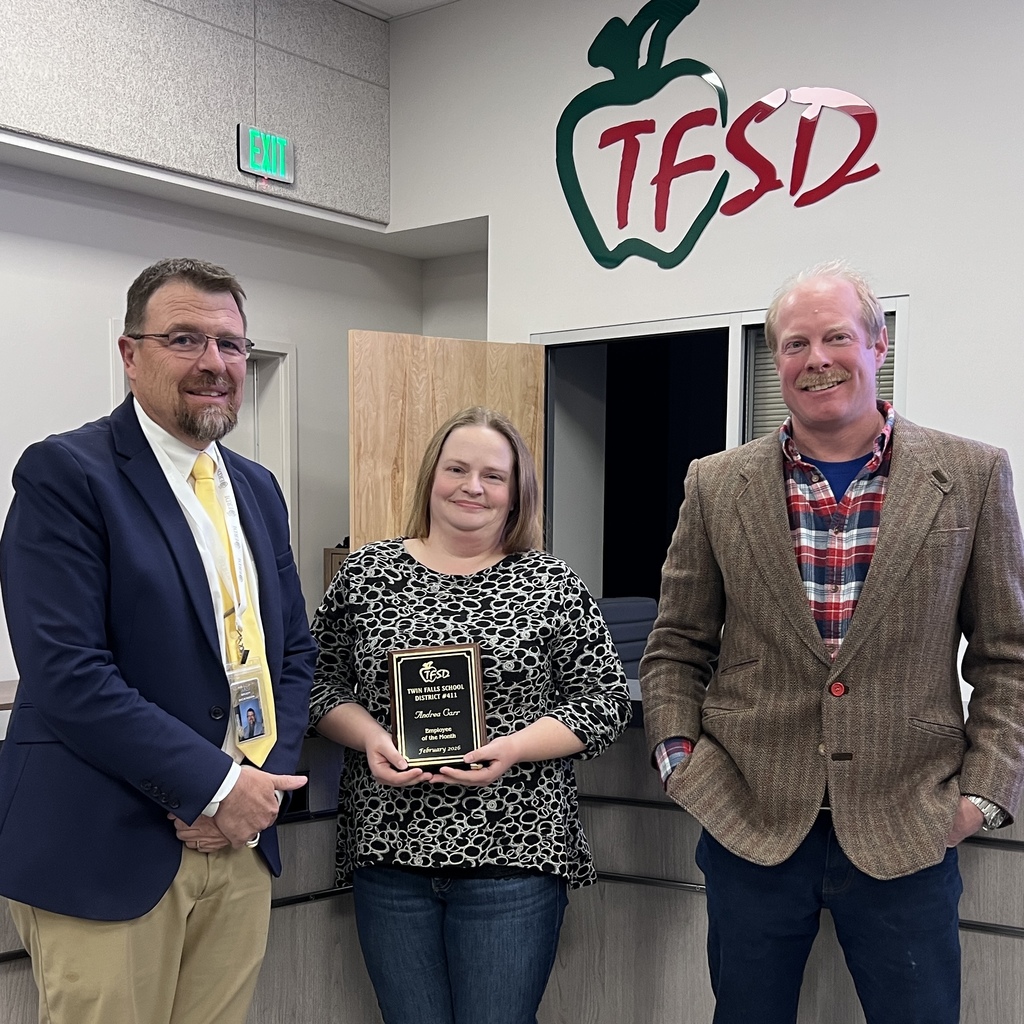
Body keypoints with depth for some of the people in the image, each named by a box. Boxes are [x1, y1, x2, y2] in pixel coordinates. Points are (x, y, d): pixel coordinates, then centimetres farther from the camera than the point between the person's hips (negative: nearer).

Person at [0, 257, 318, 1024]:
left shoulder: (256, 489, 12)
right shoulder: (64, 473, -9)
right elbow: (67, 673, -17)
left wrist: (263, 779, -3)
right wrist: (216, 786, -16)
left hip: (242, 840, 6)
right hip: (106, 848, -6)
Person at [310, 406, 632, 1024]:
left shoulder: (552, 584, 1)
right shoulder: (366, 572, 6)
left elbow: (605, 700, 0)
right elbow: (323, 682, 9)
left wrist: (514, 747, -15)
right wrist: (371, 738, -10)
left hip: (513, 851, -1)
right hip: (389, 847, 2)